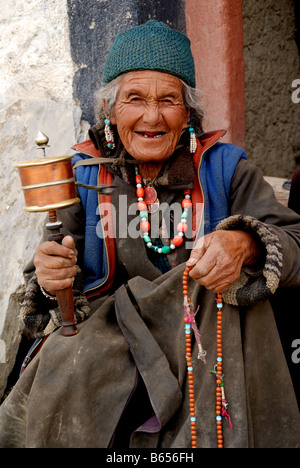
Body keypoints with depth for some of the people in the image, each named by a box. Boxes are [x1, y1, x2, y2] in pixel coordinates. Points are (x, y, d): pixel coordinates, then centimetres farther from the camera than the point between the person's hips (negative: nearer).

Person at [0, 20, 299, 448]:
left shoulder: (223, 167, 3)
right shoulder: (82, 173, 6)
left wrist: (245, 245, -27)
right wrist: (50, 279, -16)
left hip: (205, 337, 0)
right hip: (104, 337, 1)